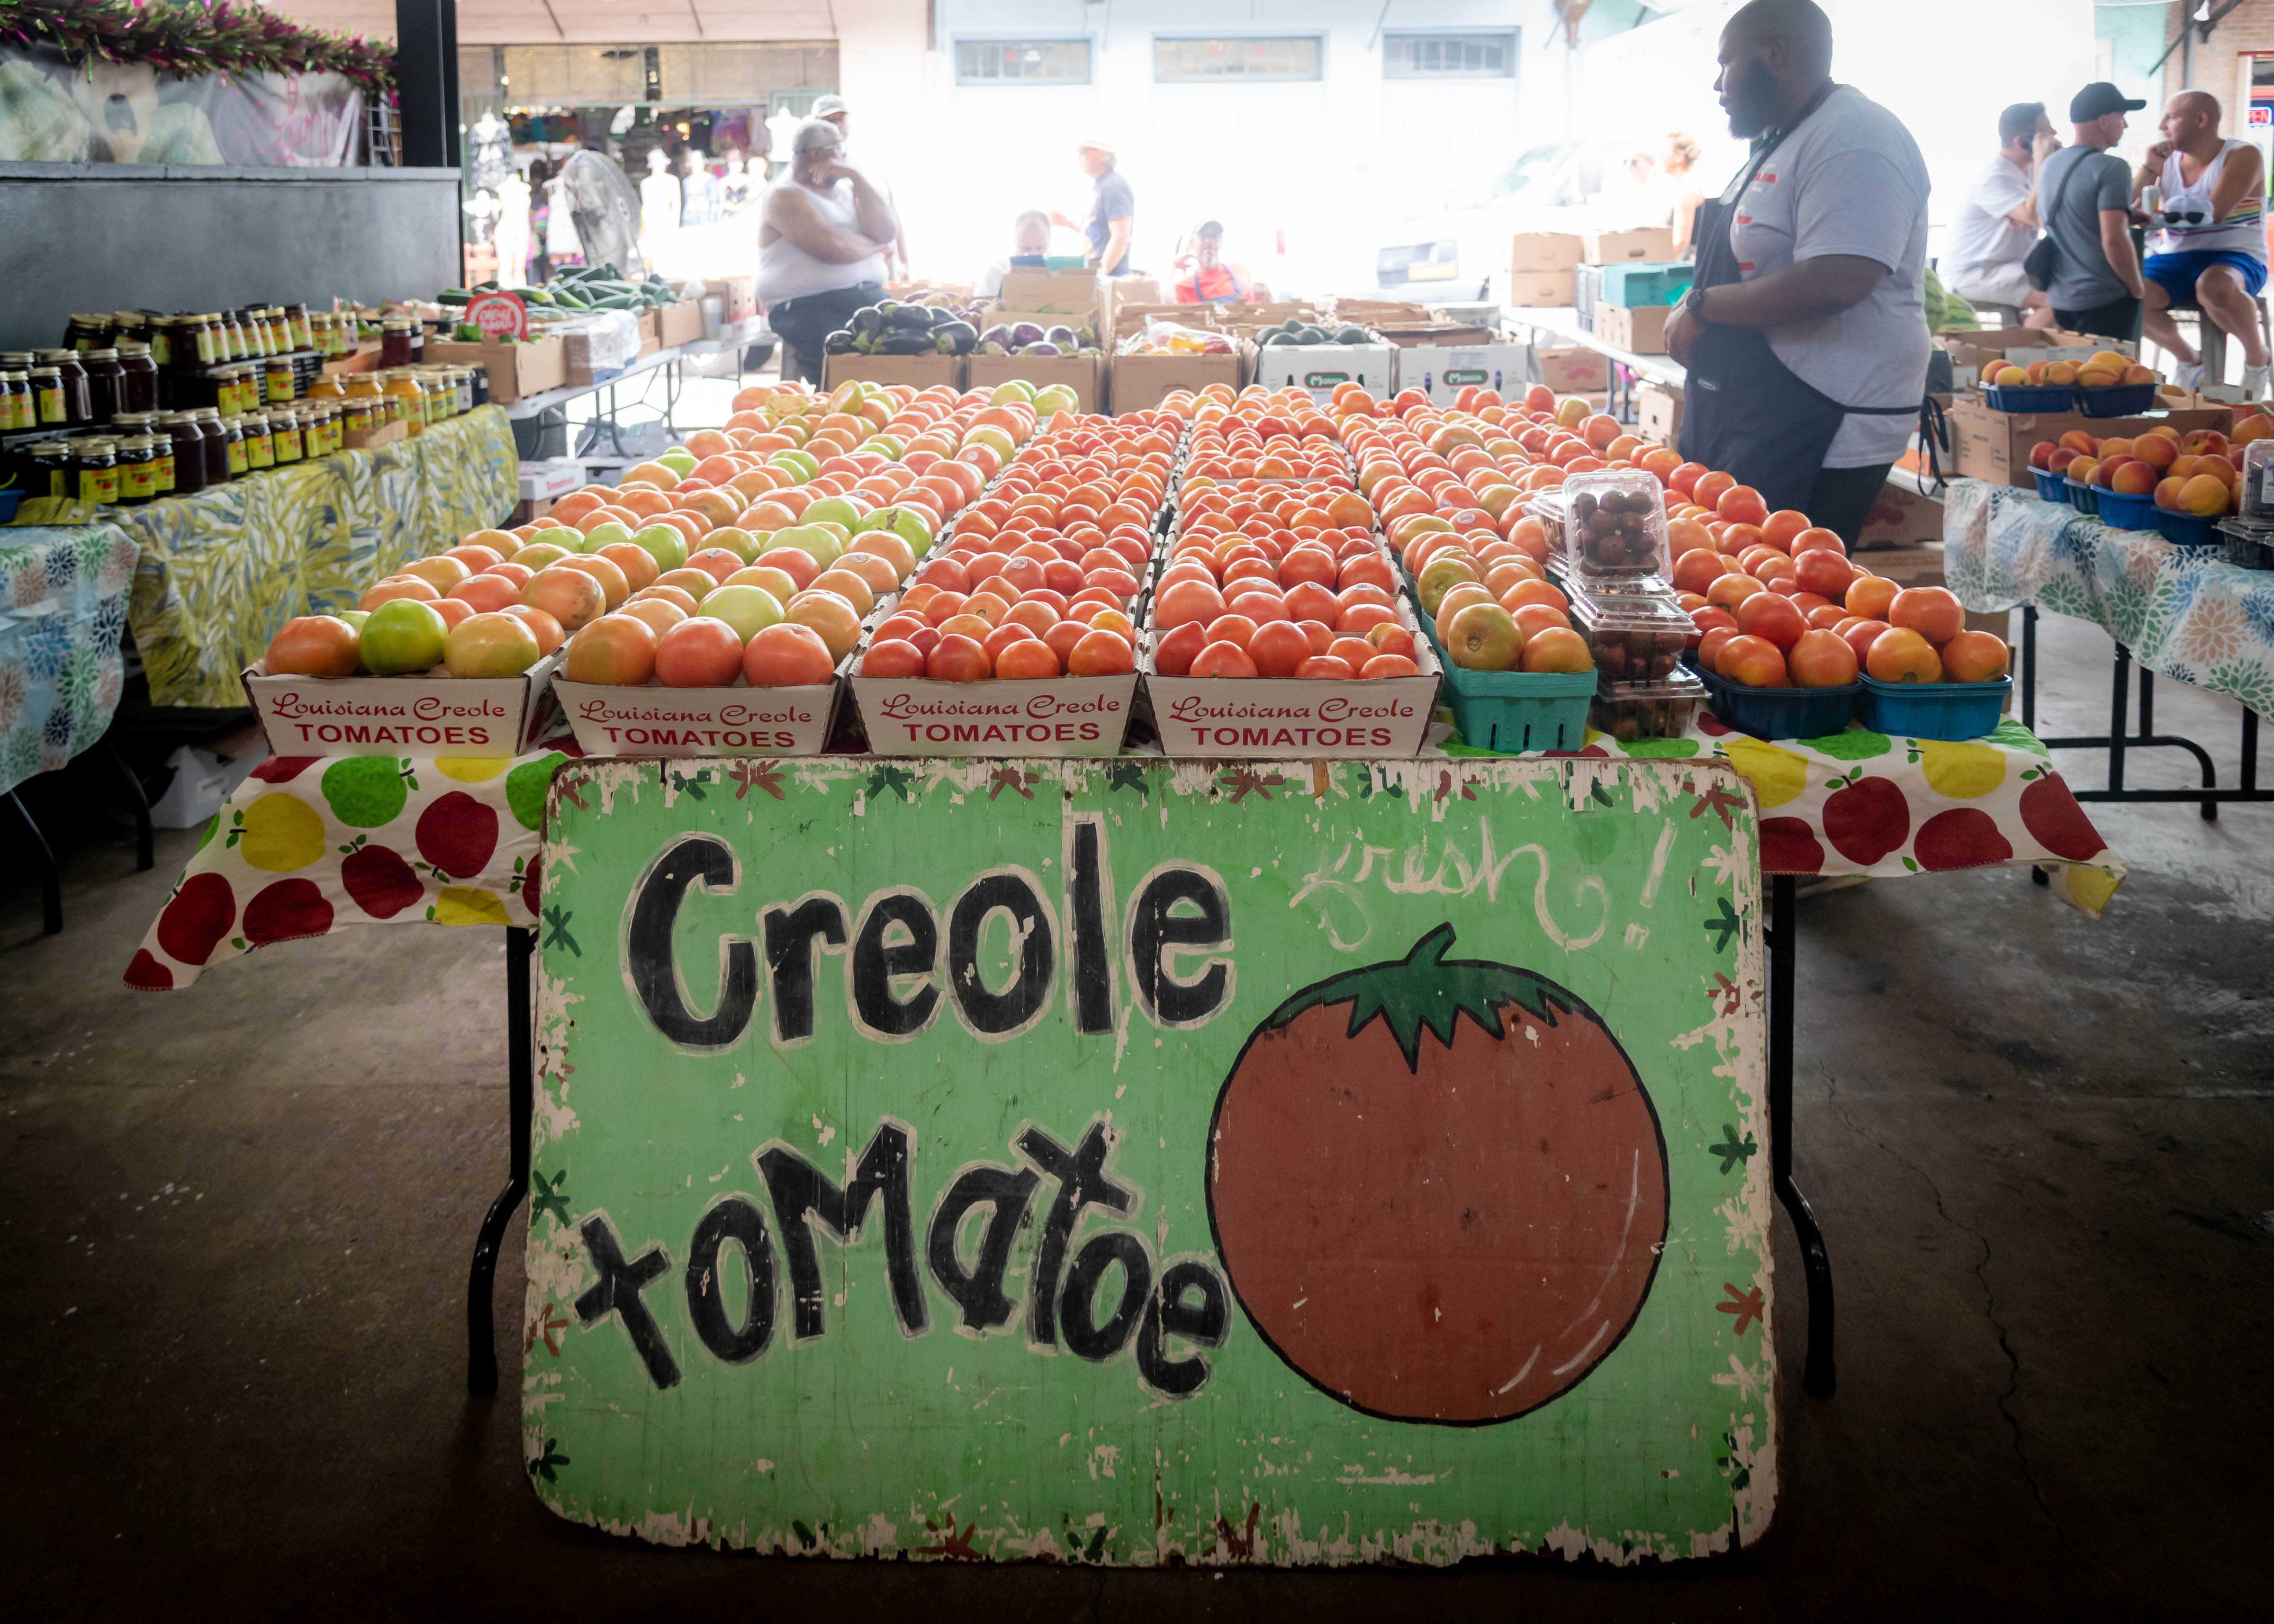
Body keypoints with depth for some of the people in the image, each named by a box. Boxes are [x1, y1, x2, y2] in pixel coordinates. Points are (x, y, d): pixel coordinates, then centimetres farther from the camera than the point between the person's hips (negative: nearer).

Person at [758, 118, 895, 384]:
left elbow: (885, 232, 4)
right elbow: (831, 248, -16)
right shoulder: (785, 197, -1)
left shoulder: (846, 190, 22)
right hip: (810, 309, -7)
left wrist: (855, 177, 0)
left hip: (870, 299, 7)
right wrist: (873, 245, 2)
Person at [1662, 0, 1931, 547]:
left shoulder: (1855, 141, -17)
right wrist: (1695, 309, 8)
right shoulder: (1782, 142, 17)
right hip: (1744, 414, 10)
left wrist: (1702, 307, -17)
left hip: (1817, 435, -10)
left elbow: (1833, 283, -29)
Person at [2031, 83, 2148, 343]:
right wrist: (2138, 288, -9)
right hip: (2106, 301, -8)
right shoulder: (2112, 168, -15)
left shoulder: (2049, 166, 11)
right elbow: (2114, 239, -24)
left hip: (2060, 300, 8)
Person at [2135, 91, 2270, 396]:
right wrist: (2149, 168, -6)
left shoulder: (2243, 156, -5)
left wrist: (2157, 213, -12)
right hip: (2175, 261, 5)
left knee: (2214, 287, -41)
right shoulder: (2166, 162, 10)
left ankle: (2256, 357, -10)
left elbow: (2213, 213, -18)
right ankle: (2188, 359, 5)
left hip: (2235, 257, -5)